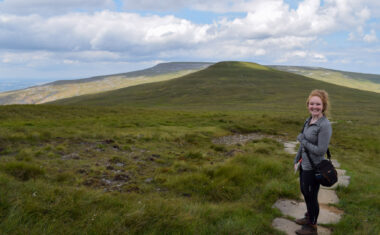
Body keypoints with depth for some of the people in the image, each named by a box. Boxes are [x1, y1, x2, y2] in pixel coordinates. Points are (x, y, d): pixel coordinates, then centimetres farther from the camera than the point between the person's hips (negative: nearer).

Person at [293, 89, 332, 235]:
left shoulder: (325, 125, -23)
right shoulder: (308, 121, 2)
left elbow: (321, 150, -25)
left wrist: (302, 140, -18)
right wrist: (297, 159, 17)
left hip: (313, 168, -8)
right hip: (304, 165, 8)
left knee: (311, 197, 10)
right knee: (304, 192, 24)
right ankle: (309, 217, 48)